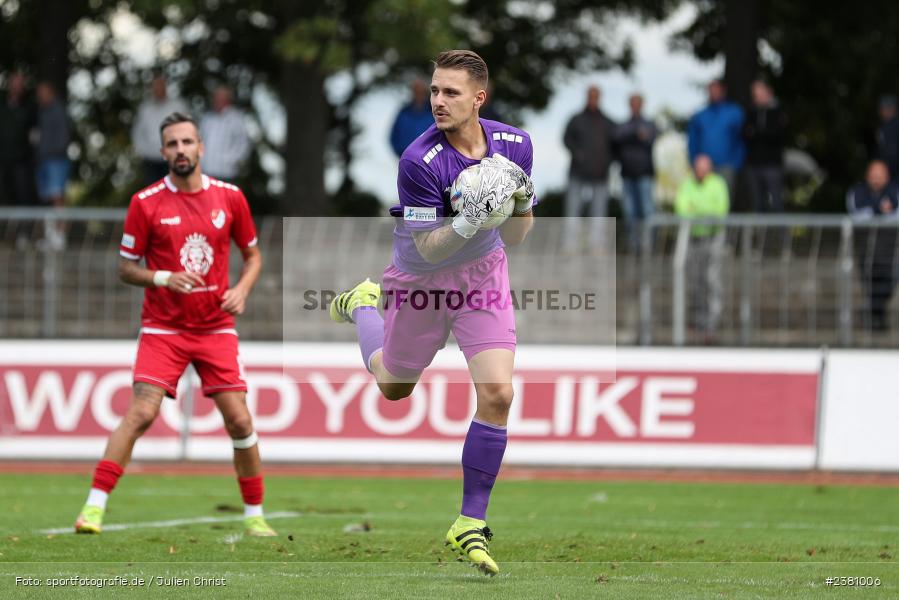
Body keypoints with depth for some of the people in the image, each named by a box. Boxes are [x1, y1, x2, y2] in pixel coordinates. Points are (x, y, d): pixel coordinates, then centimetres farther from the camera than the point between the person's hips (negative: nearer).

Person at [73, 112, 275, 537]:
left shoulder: (229, 198, 2)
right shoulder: (145, 203, -4)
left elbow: (252, 253, 14)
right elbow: (126, 268, 1)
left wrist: (242, 289, -5)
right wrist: (163, 279, -17)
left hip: (216, 327, 2)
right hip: (163, 327, -2)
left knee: (239, 420, -3)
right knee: (141, 412, -16)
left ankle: (254, 515, 11)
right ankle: (94, 506, -15)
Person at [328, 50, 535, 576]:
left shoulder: (514, 145, -15)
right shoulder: (419, 161, -29)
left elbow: (514, 238, -5)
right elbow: (428, 248, -26)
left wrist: (522, 203, -27)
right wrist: (470, 220, -43)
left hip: (484, 274, 2)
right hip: (421, 278, -2)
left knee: (497, 393, -14)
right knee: (393, 386, 19)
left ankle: (471, 523, -1)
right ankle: (365, 305, 53)